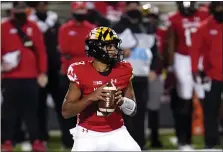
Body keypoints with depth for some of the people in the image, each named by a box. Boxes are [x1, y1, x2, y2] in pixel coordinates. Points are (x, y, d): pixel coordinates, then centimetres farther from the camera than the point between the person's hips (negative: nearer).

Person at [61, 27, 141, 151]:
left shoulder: (123, 70, -1)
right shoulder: (81, 72, -11)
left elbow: (133, 110, 5)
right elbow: (66, 111, -12)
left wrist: (122, 101, -17)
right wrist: (90, 97, -25)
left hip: (116, 133, 3)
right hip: (88, 135, -2)